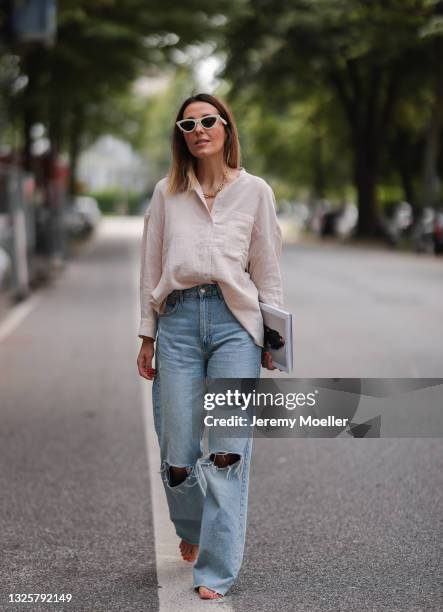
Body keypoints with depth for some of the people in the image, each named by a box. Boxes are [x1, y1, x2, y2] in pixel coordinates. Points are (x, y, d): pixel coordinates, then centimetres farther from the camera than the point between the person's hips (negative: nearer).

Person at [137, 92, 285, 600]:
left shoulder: (255, 191, 9)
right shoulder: (166, 193, 11)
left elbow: (267, 269, 10)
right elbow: (151, 267, 12)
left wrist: (273, 336, 5)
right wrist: (147, 335, 9)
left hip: (234, 320, -1)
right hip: (178, 319, 1)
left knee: (228, 452, -7)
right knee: (177, 453, 1)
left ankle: (215, 573, 0)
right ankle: (190, 530, 33)